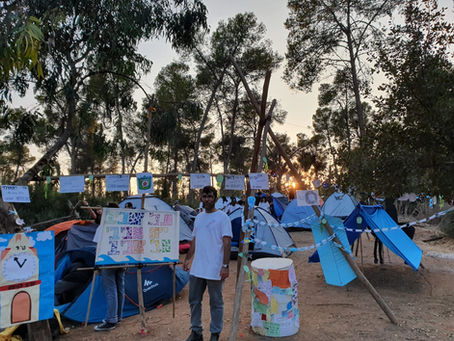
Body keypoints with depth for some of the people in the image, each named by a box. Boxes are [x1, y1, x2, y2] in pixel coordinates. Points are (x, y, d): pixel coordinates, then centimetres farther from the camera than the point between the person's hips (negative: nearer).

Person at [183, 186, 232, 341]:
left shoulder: (222, 217, -9)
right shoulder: (199, 217, 11)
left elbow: (226, 243, -13)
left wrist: (225, 266, -18)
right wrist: (187, 259, 18)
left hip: (214, 270, -6)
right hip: (196, 269, 7)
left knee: (216, 303, 9)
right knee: (194, 301, 15)